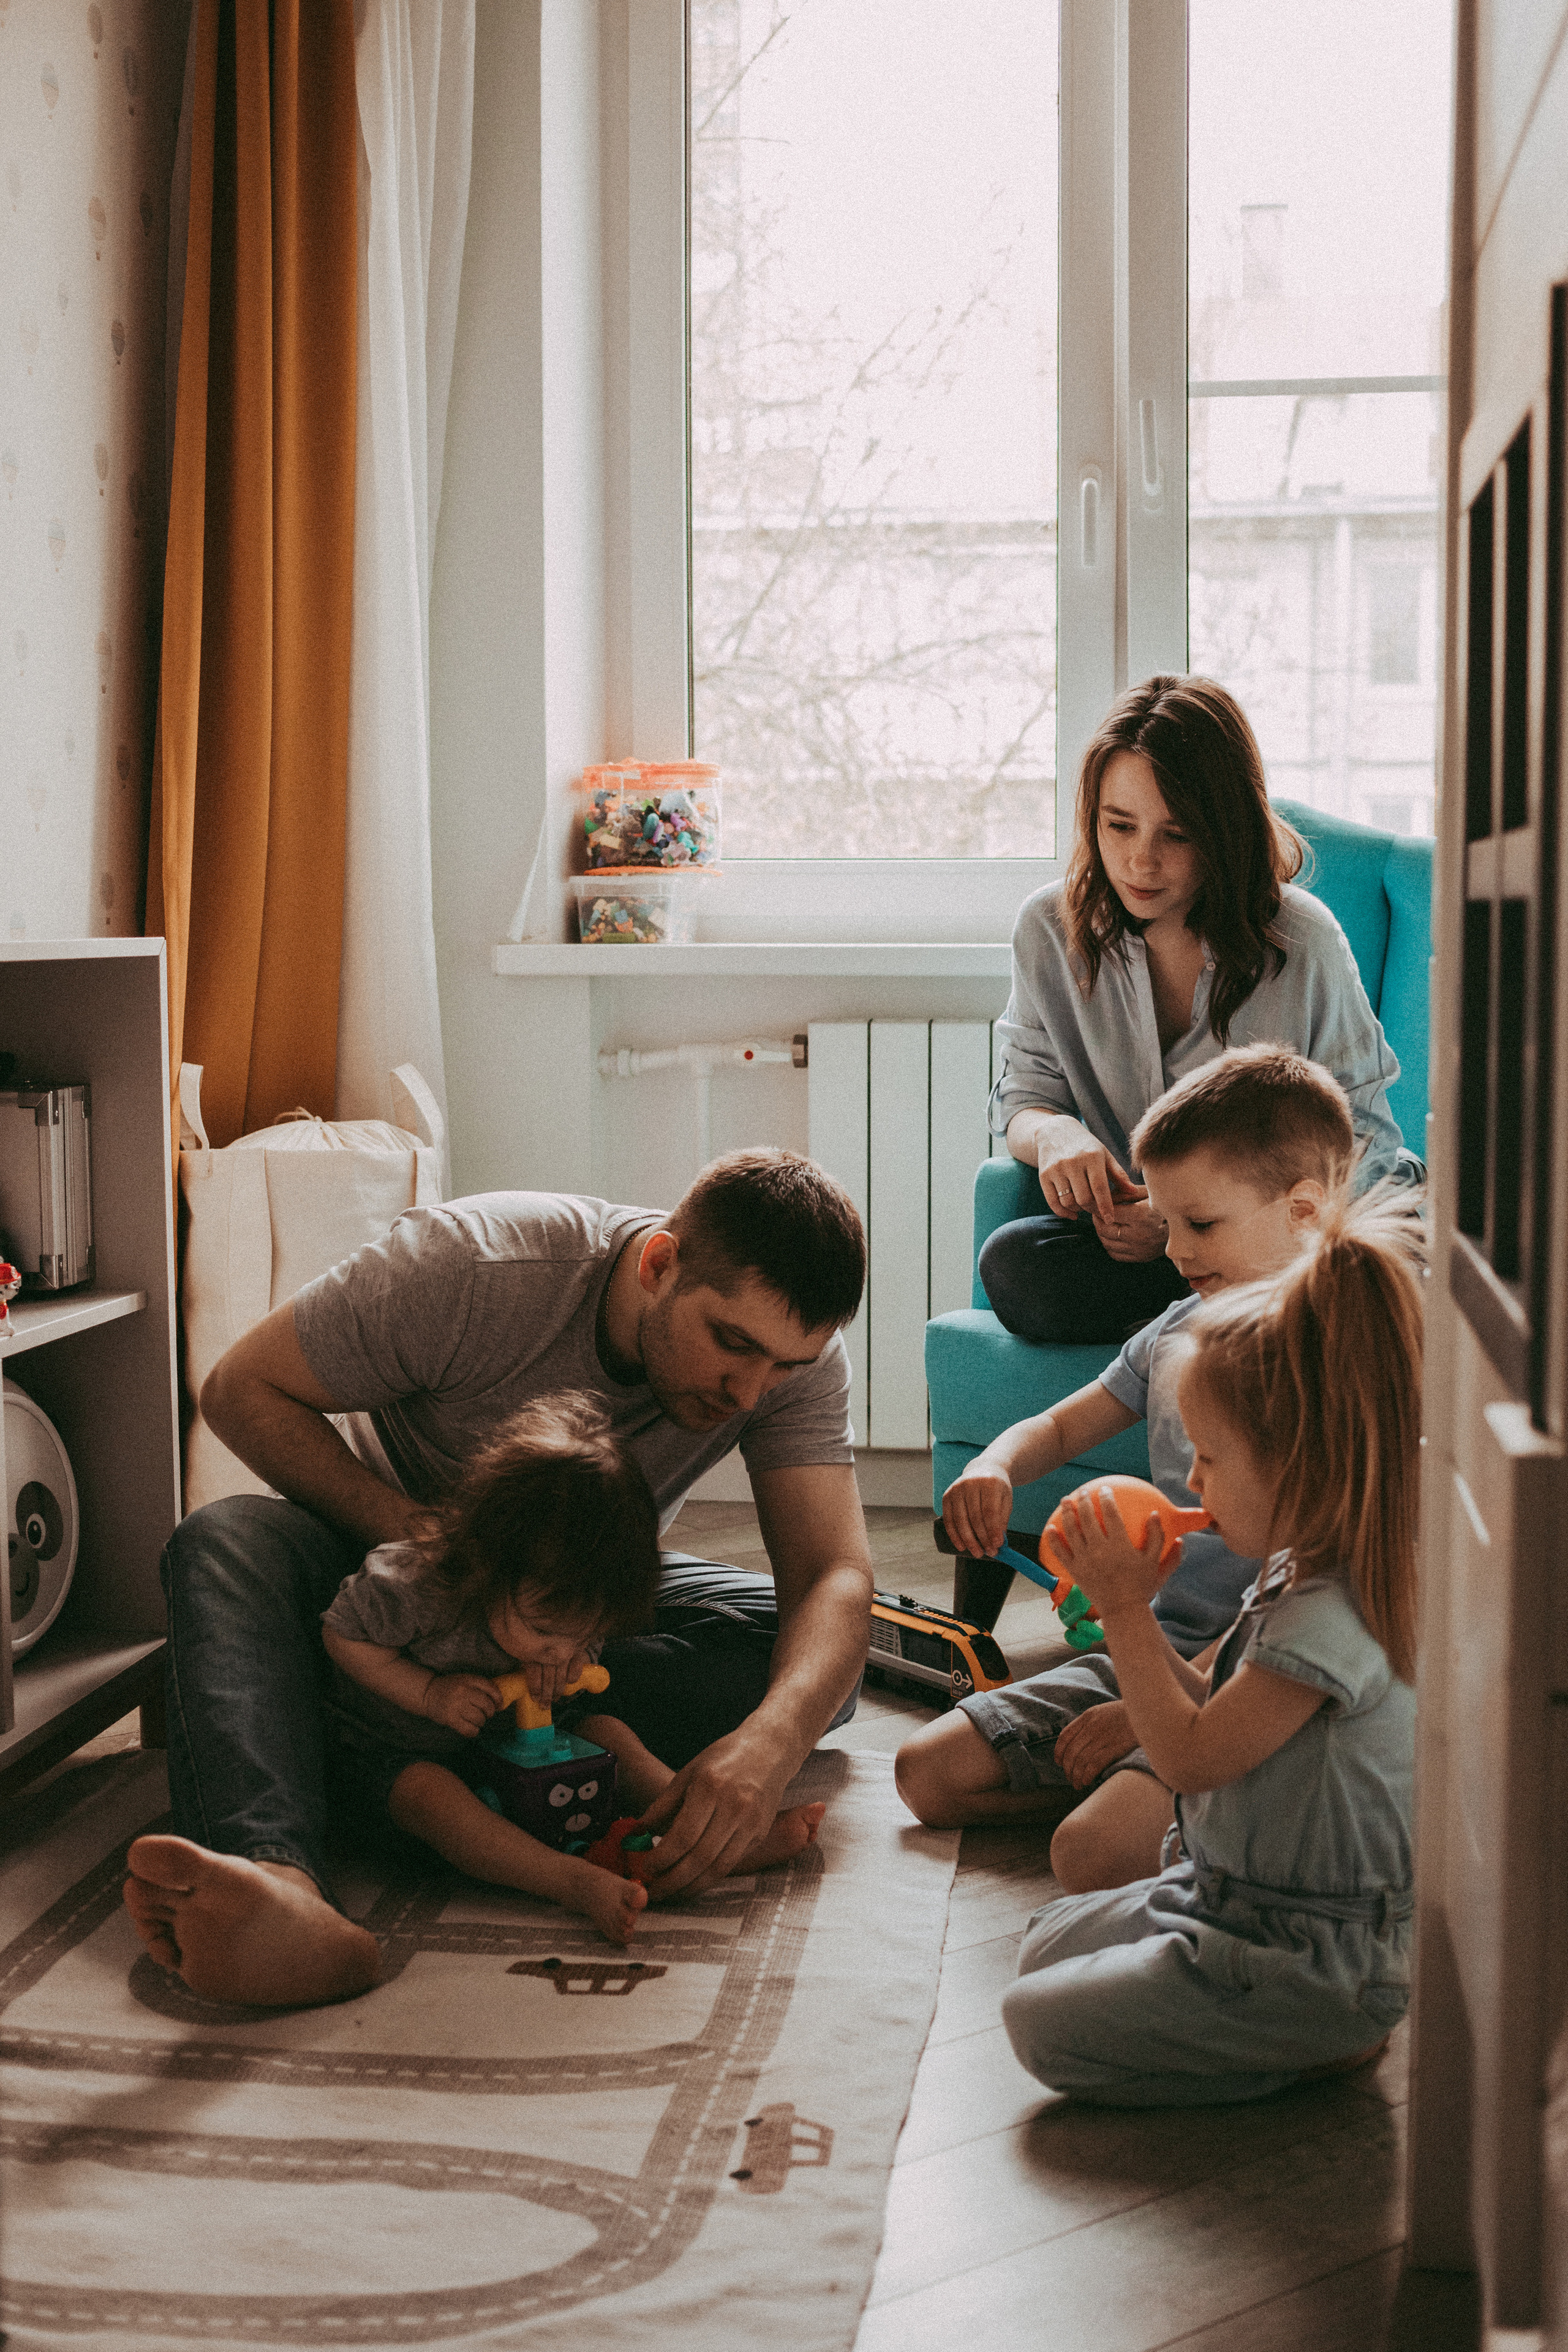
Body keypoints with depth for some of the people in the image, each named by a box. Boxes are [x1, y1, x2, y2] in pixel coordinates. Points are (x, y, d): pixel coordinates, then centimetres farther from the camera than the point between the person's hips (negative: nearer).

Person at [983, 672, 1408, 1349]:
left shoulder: (1304, 943, -10)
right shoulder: (1048, 929, 0)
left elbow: (1361, 1142, -6)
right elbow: (1023, 1095, 10)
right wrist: (1053, 1132, -18)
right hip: (1130, 1226, 4)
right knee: (1011, 1263, -30)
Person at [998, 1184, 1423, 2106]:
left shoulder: (1333, 1618, -29)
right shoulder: (1297, 1577, 3)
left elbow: (1193, 1755, -24)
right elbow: (1224, 1715, 12)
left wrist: (1127, 1610, -16)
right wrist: (1132, 1611, 3)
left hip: (1313, 1957, -10)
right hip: (1232, 1894, 10)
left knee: (1042, 2023, -10)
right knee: (1048, 1945, 21)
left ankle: (1321, 2046, -1)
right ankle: (1319, 2024, 13)